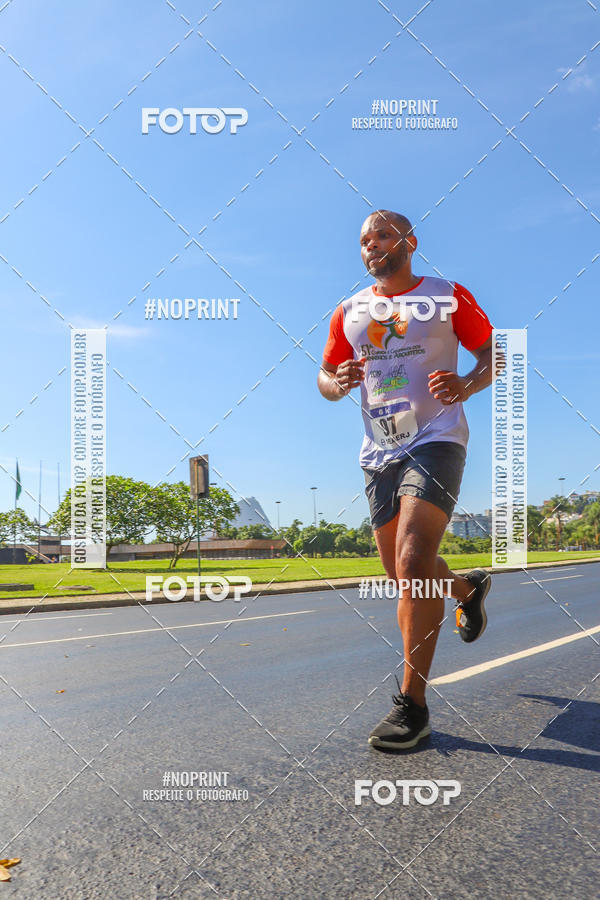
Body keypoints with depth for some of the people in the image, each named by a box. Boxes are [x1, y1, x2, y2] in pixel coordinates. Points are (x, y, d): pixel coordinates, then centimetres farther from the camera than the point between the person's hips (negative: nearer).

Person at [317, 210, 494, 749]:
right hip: (379, 452, 6)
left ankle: (413, 704, -10)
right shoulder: (349, 311, 14)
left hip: (435, 439, -5)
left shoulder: (448, 297, 3)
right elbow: (325, 377, 19)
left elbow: (494, 355, 6)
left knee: (412, 566, -20)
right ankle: (468, 587, 45)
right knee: (403, 576, 12)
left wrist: (466, 385, -15)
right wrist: (338, 383, -5)